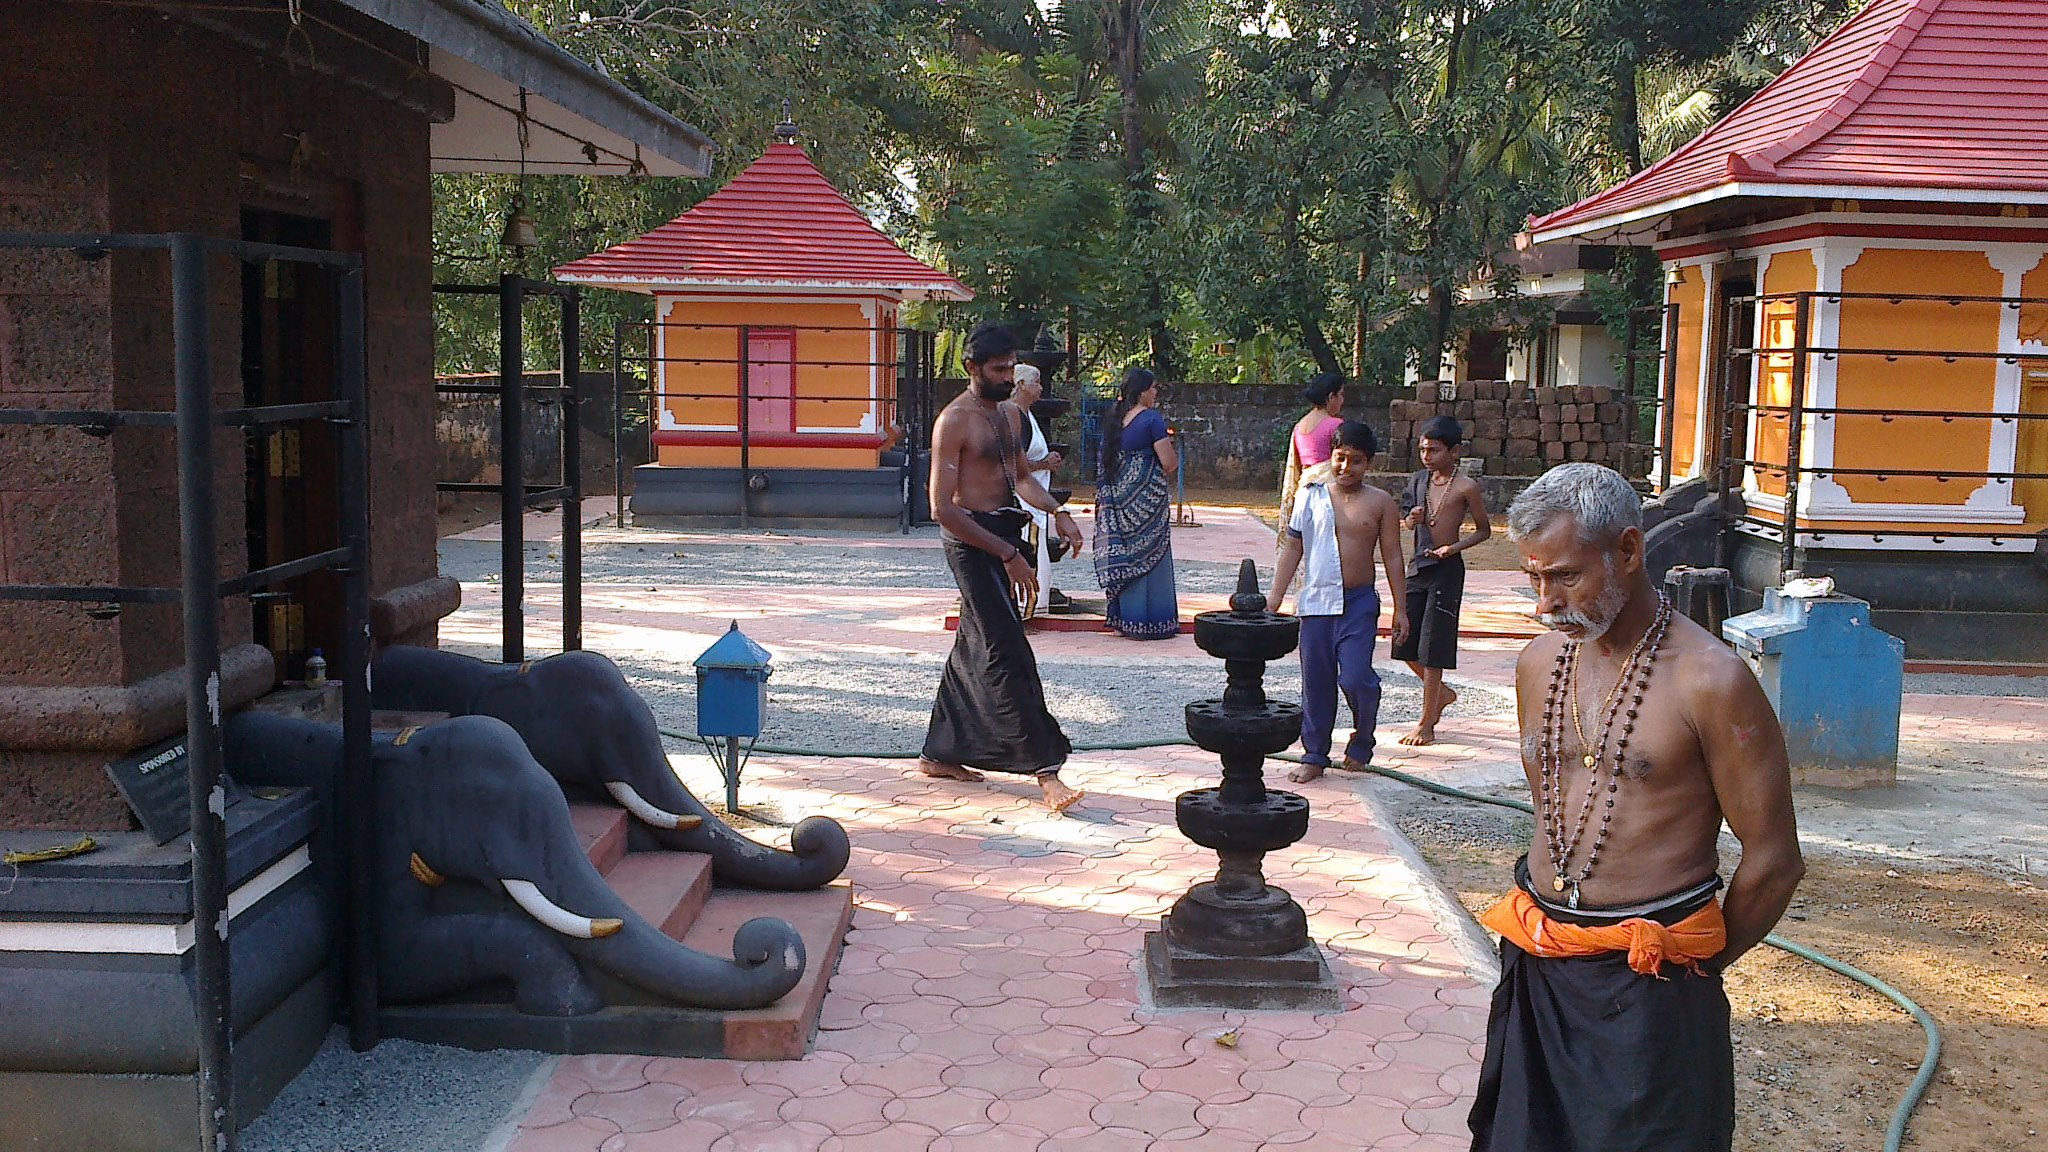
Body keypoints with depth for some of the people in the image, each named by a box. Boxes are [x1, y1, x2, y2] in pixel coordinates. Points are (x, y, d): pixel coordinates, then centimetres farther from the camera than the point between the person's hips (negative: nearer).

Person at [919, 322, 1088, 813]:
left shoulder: (1010, 413, 13)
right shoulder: (954, 421, -13)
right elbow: (943, 508, -18)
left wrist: (1056, 511, 6)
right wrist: (1007, 554, -20)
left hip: (1005, 534, 9)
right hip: (973, 541, -9)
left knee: (973, 649, 14)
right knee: (1008, 655, -11)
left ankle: (939, 753, 25)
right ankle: (1045, 769, -13)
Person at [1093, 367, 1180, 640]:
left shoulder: (1115, 419, 9)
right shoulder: (1152, 418, -12)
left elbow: (1107, 461, 12)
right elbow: (1168, 462, -15)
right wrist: (1175, 458, 7)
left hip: (1120, 495, 7)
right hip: (1147, 497, -7)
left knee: (1125, 555, 11)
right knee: (1150, 554, 0)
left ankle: (1125, 618, 14)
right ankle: (1150, 623, 2)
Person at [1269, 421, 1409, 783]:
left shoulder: (1380, 502, 1)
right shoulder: (1311, 495, 4)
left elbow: (1392, 557, 4)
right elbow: (1292, 549, 9)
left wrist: (1400, 609, 3)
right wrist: (1274, 602, 6)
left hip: (1359, 603, -2)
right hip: (1315, 602, 2)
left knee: (1355, 678, -12)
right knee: (1316, 682, 7)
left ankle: (1362, 743, 15)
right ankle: (1314, 755, 20)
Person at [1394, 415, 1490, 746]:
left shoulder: (1466, 487, -8)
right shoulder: (1418, 481, 8)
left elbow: (1484, 530, -1)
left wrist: (1454, 547, -16)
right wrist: (1413, 519, -4)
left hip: (1446, 570, -6)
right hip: (1417, 566, 6)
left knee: (1432, 648, -4)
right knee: (1406, 645, 8)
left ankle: (1426, 725, 5)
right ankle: (1442, 693, 33)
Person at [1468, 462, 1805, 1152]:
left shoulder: (1710, 680, -14)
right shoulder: (1538, 663, 6)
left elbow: (1774, 861, -9)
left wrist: (1697, 963, 3)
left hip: (1648, 988, -6)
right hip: (1537, 967, 6)